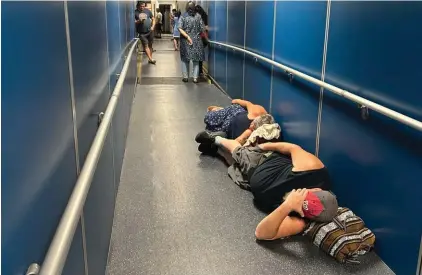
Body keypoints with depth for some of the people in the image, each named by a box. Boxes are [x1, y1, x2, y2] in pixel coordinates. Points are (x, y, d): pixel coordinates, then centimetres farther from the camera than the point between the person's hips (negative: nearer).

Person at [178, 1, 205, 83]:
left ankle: (185, 77, 13)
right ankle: (195, 77, 6)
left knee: (185, 59, 11)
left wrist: (187, 37, -13)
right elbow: (202, 29, -3)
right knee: (196, 60, 8)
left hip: (185, 41, 0)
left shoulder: (183, 16, -3)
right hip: (197, 40, 0)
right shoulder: (198, 16, -3)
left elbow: (180, 29, -13)